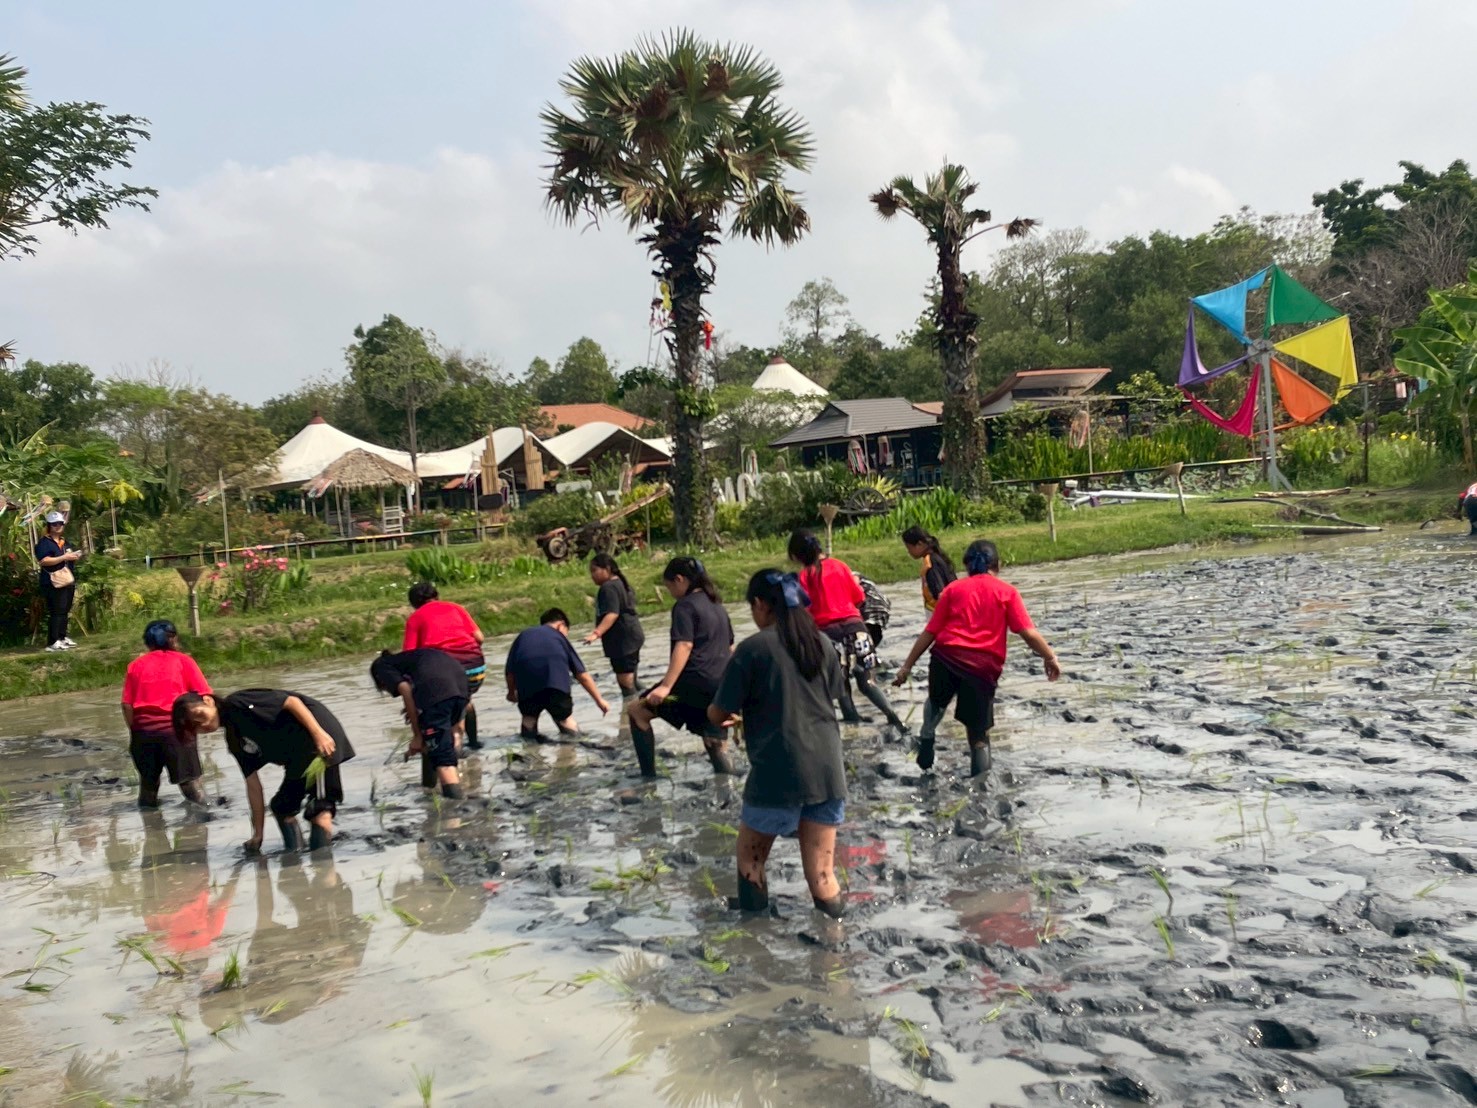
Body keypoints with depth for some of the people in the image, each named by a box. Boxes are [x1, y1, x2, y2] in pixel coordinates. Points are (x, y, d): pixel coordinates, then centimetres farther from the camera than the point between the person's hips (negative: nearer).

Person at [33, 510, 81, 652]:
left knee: (65, 611, 12)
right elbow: (44, 561, -19)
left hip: (68, 581, 8)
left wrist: (75, 556, 8)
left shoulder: (65, 542, 19)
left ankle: (62, 638, 21)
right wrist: (65, 557, -22)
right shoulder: (44, 542, -6)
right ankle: (52, 643, -14)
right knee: (56, 612, -13)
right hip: (53, 583, -8)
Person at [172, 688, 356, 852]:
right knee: (281, 807, 15)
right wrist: (257, 834, 15)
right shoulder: (234, 741, 14)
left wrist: (319, 734, -23)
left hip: (320, 736, -10)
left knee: (319, 810, -13)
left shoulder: (237, 703, -9)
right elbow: (253, 784, 15)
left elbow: (291, 701, -15)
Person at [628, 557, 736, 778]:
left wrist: (666, 685, -23)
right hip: (720, 686, 8)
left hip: (695, 681, -8)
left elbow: (684, 646, -17)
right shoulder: (717, 605, 20)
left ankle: (648, 776, -2)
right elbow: (730, 647, 25)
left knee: (638, 710, 4)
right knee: (717, 746, 11)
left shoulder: (685, 606, -5)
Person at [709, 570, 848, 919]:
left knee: (750, 857, 16)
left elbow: (717, 715, -3)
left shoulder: (753, 648, -8)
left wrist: (726, 713, 20)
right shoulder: (821, 643, 9)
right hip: (827, 769, 5)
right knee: (821, 876, 10)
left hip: (778, 772, -5)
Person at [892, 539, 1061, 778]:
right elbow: (1028, 633, 0)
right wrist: (1050, 657, 11)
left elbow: (930, 632, 11)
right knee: (979, 732, 11)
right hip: (984, 665, -1)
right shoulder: (1007, 592, 11)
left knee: (937, 701, 34)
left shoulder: (953, 589, 14)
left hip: (947, 655, 1)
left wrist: (907, 665, 15)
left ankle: (926, 740, 19)